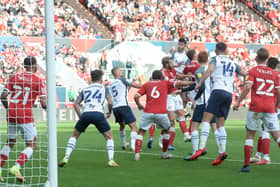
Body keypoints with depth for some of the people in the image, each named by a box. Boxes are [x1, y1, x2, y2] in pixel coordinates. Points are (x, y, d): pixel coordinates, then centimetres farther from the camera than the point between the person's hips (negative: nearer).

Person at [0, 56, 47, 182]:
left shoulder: (14, 77, 8)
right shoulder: (38, 80, -2)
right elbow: (43, 103, -7)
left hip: (11, 114, 5)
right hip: (25, 115, -5)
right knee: (31, 146, 4)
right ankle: (16, 167, -17)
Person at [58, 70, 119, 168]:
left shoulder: (85, 89, 26)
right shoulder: (104, 88, 19)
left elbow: (76, 103, 17)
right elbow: (110, 102, 6)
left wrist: (80, 116, 20)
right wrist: (109, 112, 23)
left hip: (86, 113, 2)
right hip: (98, 113, -2)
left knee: (74, 136, 20)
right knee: (109, 137, 12)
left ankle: (66, 158, 8)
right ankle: (111, 160, -1)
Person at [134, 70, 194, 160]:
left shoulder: (146, 84, 17)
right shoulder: (165, 83, 14)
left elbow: (136, 96, 9)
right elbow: (180, 83, 4)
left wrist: (139, 105, 27)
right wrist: (193, 82, 14)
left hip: (148, 112, 1)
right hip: (161, 112, 0)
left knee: (141, 132, 10)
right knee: (166, 130, 24)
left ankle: (137, 153, -6)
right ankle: (164, 153, 26)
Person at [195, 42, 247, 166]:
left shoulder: (215, 59, 8)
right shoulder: (232, 63, 23)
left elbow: (210, 69, -12)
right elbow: (245, 74, 27)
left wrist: (200, 83, -17)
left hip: (218, 91, -6)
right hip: (229, 94, 6)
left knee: (206, 119, -13)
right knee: (220, 124, 9)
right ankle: (222, 152, -4)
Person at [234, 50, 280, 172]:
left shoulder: (253, 71, 2)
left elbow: (247, 86, -12)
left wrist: (238, 102, -8)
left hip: (255, 107, -2)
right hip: (270, 108, 2)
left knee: (250, 134, 6)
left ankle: (246, 165, 1)